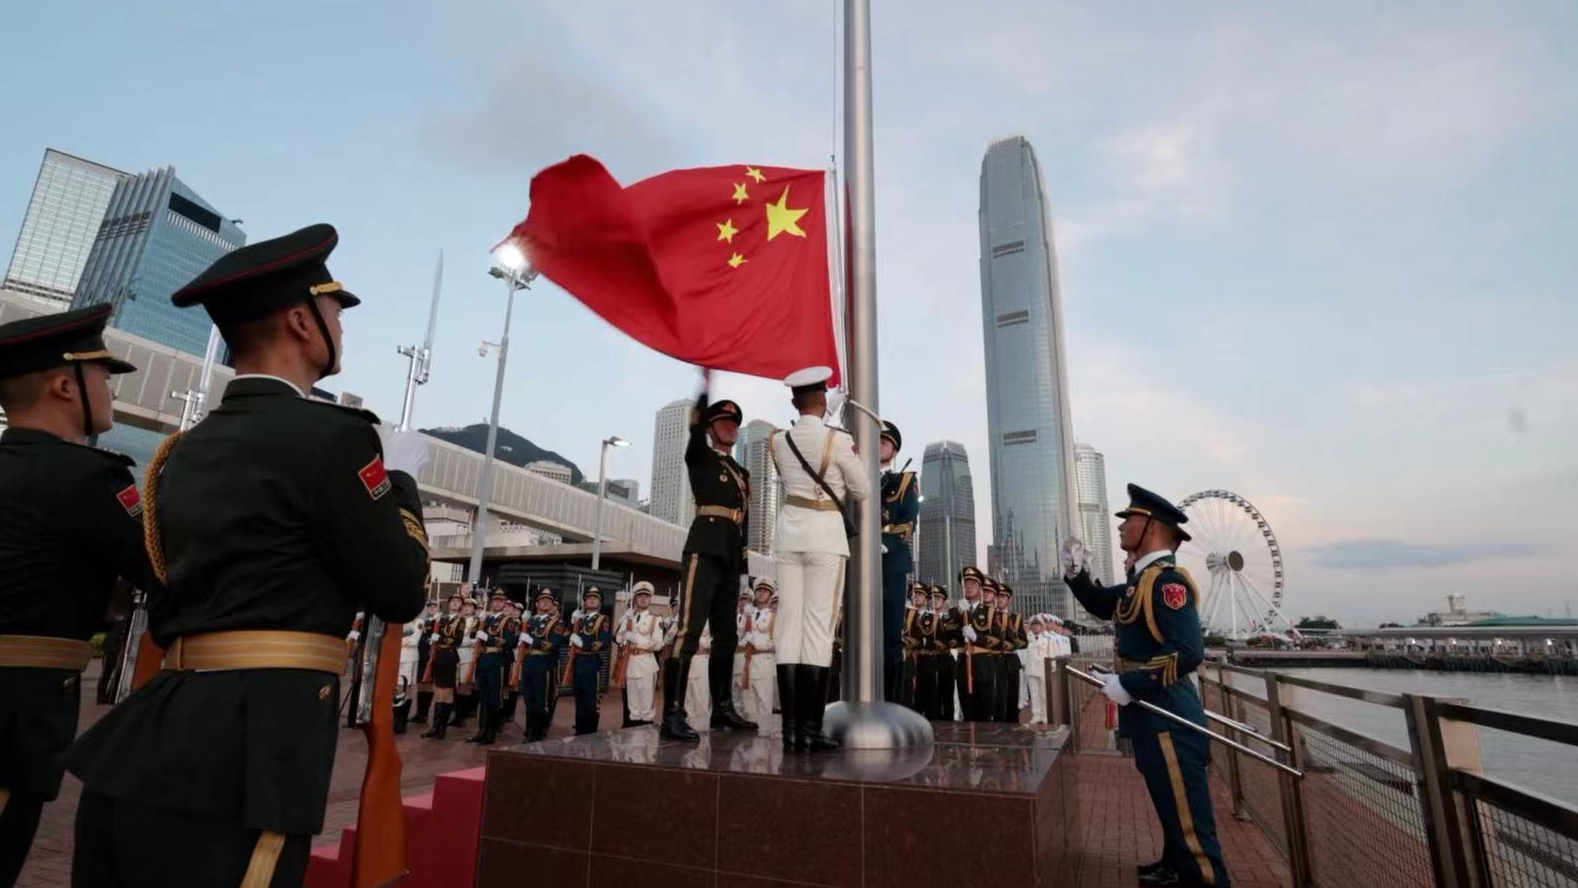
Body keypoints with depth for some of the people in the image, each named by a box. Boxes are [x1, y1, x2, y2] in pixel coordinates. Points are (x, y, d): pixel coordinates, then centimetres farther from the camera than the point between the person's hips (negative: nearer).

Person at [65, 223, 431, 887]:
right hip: (237, 758, -9)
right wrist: (401, 475, 5)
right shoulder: (331, 434, -13)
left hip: (144, 746, 9)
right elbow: (401, 593, -7)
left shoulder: (188, 449, 13)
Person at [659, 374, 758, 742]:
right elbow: (695, 428, -13)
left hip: (731, 557, 7)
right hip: (705, 549, -7)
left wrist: (743, 565, 17)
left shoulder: (742, 473, 24)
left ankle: (722, 709, 20)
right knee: (690, 629, -16)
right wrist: (705, 386, -23)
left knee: (726, 635, 11)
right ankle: (672, 716, -18)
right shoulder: (699, 458, 7)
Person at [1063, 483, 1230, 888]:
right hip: (1152, 716, 10)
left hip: (1168, 718, -10)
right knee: (1171, 806, 26)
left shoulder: (1167, 580, -22)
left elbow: (1188, 652, -30)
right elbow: (1101, 605, 23)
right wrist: (1076, 573, 5)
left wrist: (1129, 685, -25)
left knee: (1189, 817, 0)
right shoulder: (1142, 580, 8)